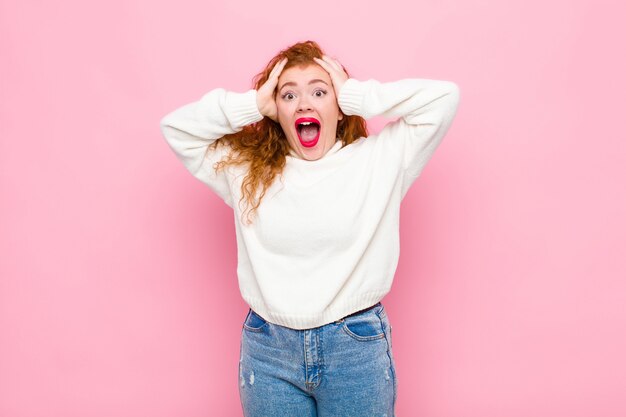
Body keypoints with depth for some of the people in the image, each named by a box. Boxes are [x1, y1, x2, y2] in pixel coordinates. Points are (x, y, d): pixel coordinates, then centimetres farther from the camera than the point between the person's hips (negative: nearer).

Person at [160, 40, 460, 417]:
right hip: (267, 349, 2)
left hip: (357, 345, -1)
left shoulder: (379, 159, -1)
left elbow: (443, 98, -4)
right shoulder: (245, 168, 4)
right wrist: (253, 104, -3)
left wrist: (355, 96, -5)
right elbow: (176, 127, 6)